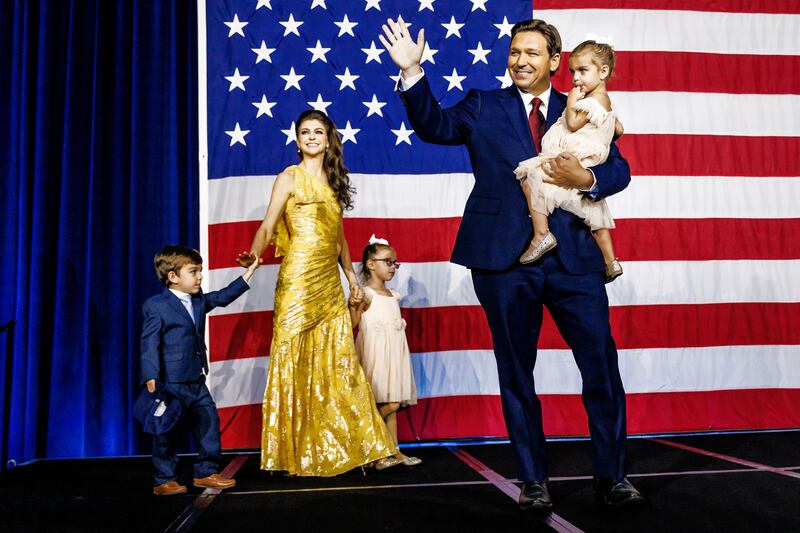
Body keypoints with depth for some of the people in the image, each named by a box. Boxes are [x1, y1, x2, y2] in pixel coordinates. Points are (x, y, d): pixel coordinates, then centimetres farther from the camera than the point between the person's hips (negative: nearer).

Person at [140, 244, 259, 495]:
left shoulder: (199, 301, 10)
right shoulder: (155, 306, -11)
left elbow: (223, 296, 21)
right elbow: (149, 345, -14)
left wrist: (249, 272, 17)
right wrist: (151, 379, -21)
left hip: (197, 382, 8)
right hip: (170, 385, -7)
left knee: (209, 423, 10)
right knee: (168, 432, 3)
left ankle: (206, 472, 24)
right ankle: (163, 481, 18)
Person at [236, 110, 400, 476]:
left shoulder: (333, 182, 18)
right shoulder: (289, 178, 2)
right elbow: (267, 226, -8)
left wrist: (351, 274, 17)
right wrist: (254, 253, -27)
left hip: (330, 282, 6)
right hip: (298, 280, -5)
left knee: (338, 362, 7)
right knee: (298, 363, -2)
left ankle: (363, 446, 13)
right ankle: (299, 454, 8)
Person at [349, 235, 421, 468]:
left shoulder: (393, 295, 15)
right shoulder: (367, 294, -9)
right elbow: (352, 323, -18)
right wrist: (353, 305, -33)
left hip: (393, 355, 8)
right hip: (375, 354, -8)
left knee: (392, 404, 8)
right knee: (390, 403, -13)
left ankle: (393, 450, 13)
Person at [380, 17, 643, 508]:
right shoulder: (484, 106, 11)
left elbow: (620, 169, 9)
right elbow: (435, 125, -2)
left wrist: (587, 179, -12)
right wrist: (413, 72, -15)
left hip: (573, 254, 1)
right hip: (505, 257, -1)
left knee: (603, 367, 2)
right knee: (516, 373, 8)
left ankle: (612, 476, 20)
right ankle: (533, 480, 23)